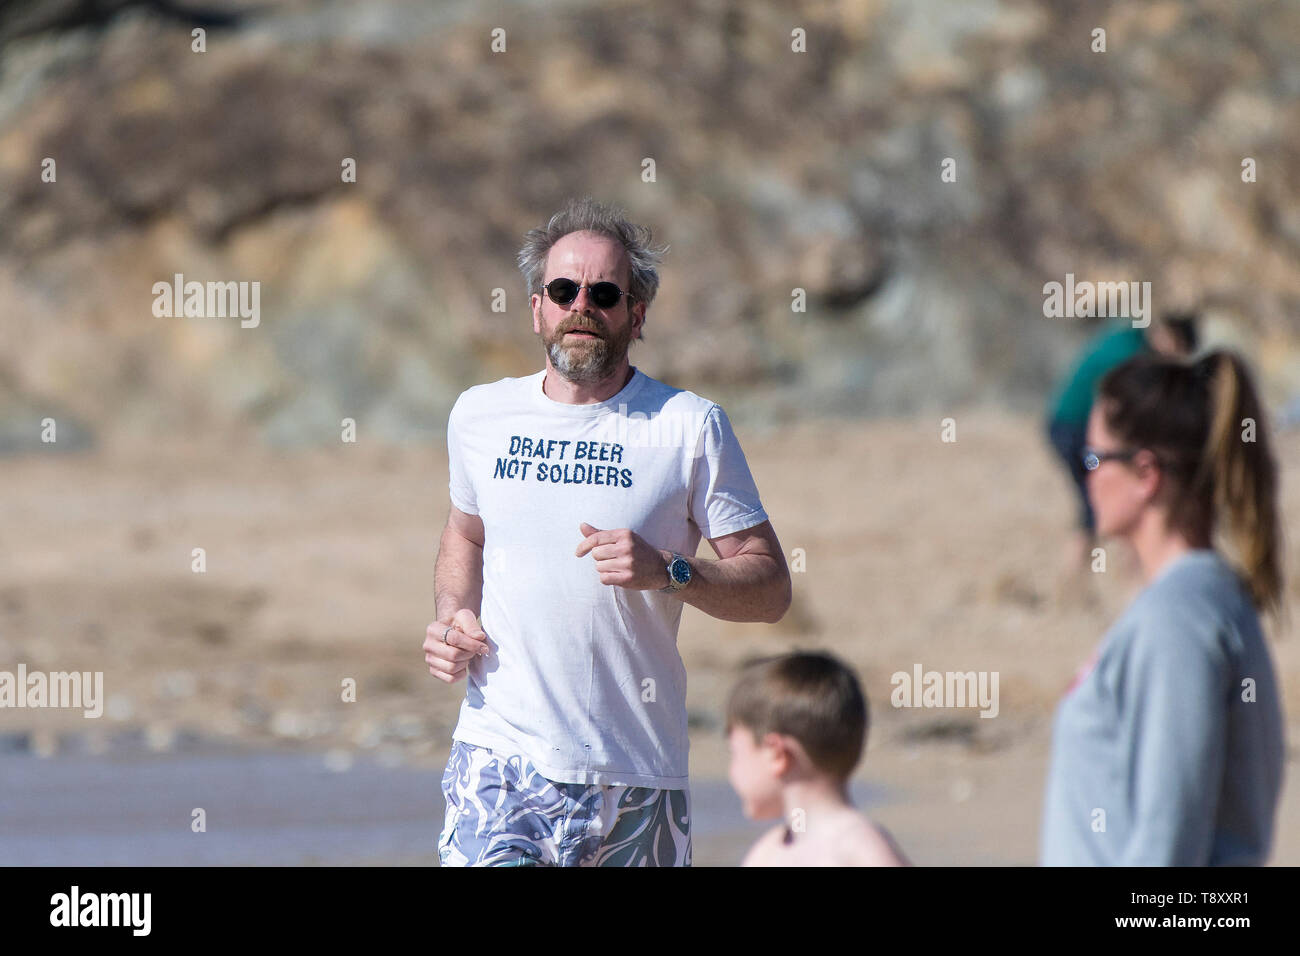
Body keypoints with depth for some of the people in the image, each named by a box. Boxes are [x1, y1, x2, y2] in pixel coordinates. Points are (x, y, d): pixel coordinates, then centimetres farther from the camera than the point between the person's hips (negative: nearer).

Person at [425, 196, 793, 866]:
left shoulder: (690, 428, -1)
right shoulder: (480, 416, 8)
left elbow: (770, 589, 0)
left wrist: (668, 573, -17)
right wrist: (454, 613, 8)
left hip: (635, 774, -1)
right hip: (500, 754, 1)